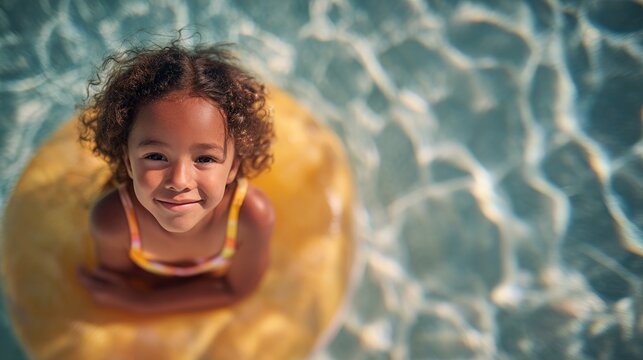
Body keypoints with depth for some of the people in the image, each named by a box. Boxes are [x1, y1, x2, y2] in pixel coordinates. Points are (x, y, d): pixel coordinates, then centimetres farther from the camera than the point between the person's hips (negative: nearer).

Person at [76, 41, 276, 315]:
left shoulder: (253, 216, -41)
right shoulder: (112, 221, -38)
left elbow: (237, 289, -23)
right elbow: (122, 283, -15)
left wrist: (137, 302, -26)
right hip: (147, 281, 1)